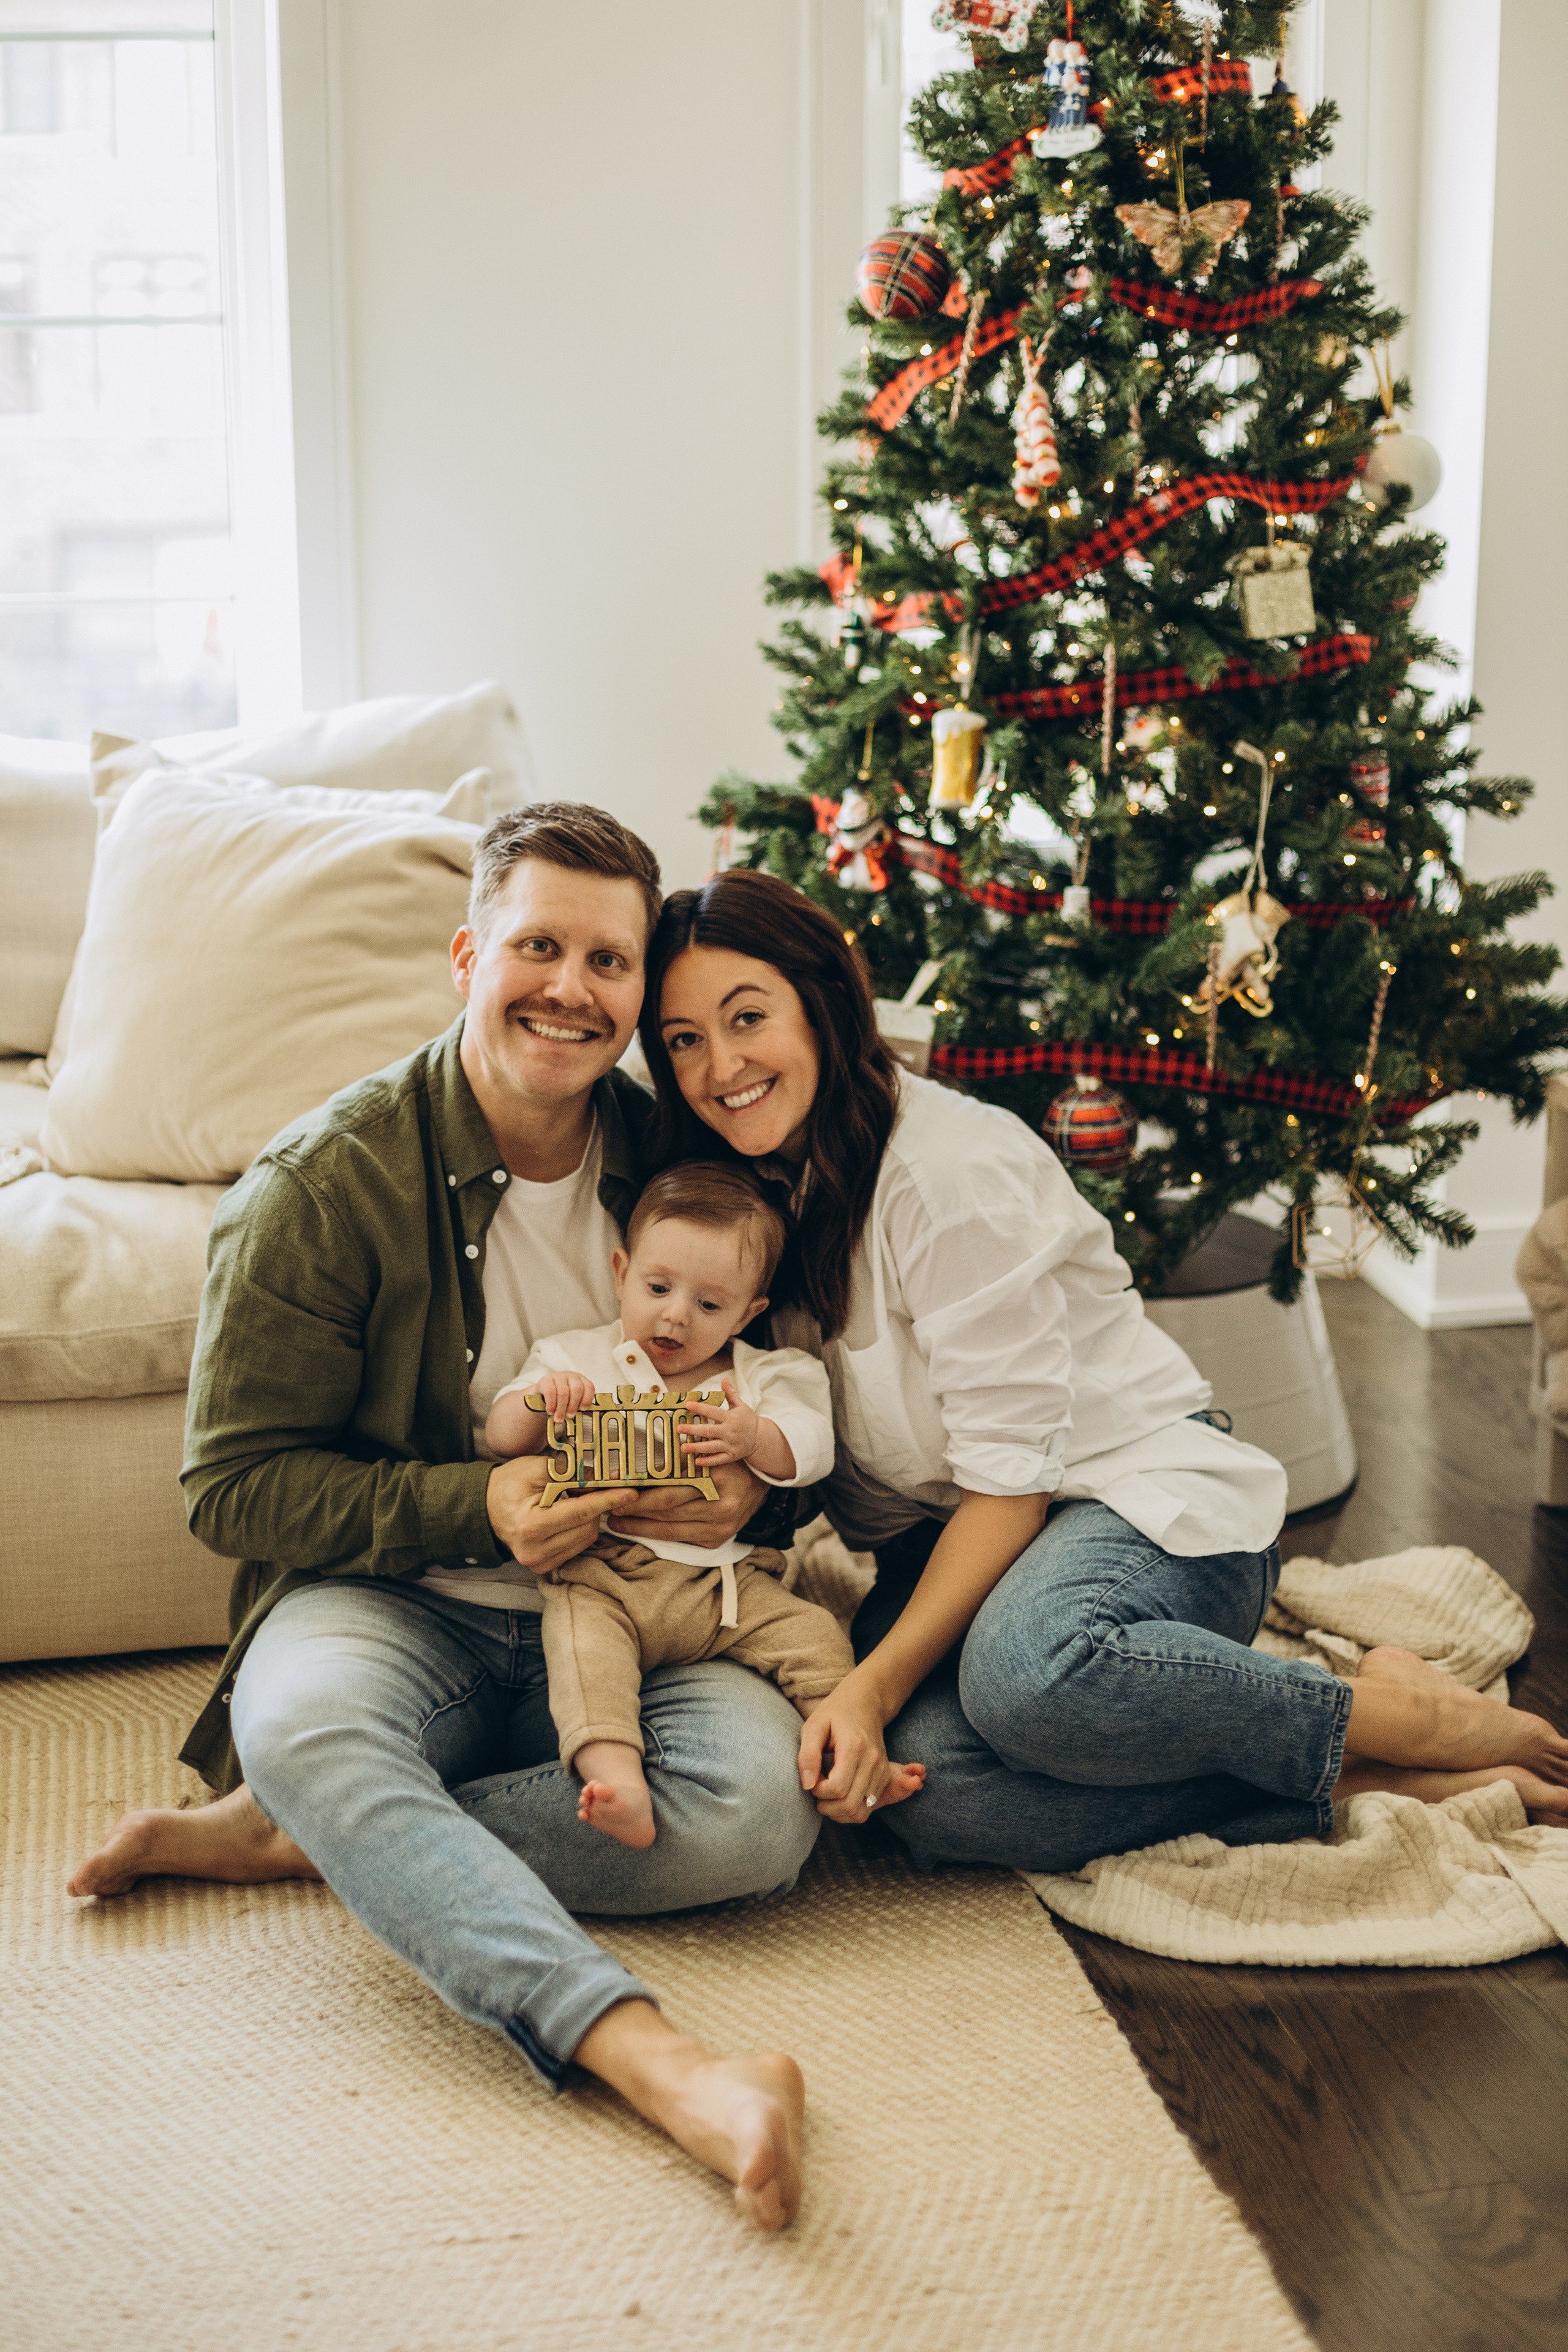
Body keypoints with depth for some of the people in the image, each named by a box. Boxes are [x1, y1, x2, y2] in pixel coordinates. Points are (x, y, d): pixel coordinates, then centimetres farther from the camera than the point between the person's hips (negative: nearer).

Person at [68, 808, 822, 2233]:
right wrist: (475, 1509, -19)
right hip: (397, 1608, -3)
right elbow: (236, 1484, -6)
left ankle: (281, 1837, -19)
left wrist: (748, 1486, -8)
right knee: (302, 1721, -38)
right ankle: (655, 2061, -51)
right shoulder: (323, 1183, -7)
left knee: (764, 1805, -28)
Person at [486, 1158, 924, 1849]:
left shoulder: (763, 1376, 15)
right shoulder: (576, 1360, 12)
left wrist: (755, 1438, -19)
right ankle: (617, 1782, -48)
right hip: (605, 1572, -2)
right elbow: (500, 1437, 6)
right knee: (581, 1638, -32)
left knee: (814, 1634, -17)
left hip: (724, 1579, 2)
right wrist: (537, 1400, -16)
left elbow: (811, 1449, 2)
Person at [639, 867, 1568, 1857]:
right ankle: (1365, 1782, -19)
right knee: (928, 1783, -29)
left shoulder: (951, 1164, -17)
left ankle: (1398, 1716, -17)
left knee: (1027, 1670, -42)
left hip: (1154, 1499, -6)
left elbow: (1010, 1475, -20)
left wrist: (877, 1682, -27)